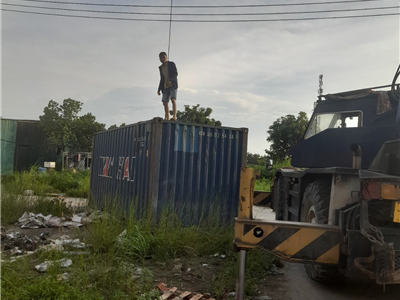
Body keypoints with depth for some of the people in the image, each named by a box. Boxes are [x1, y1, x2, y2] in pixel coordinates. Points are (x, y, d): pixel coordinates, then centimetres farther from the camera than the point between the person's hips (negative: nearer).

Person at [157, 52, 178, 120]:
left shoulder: (171, 64, 4)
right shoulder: (161, 68, 18)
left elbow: (176, 74, -6)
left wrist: (170, 80, -24)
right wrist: (159, 89, 14)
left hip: (172, 85, -5)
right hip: (165, 87, 5)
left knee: (173, 99, -23)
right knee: (165, 102, -6)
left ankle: (174, 116, -31)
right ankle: (167, 118, -6)